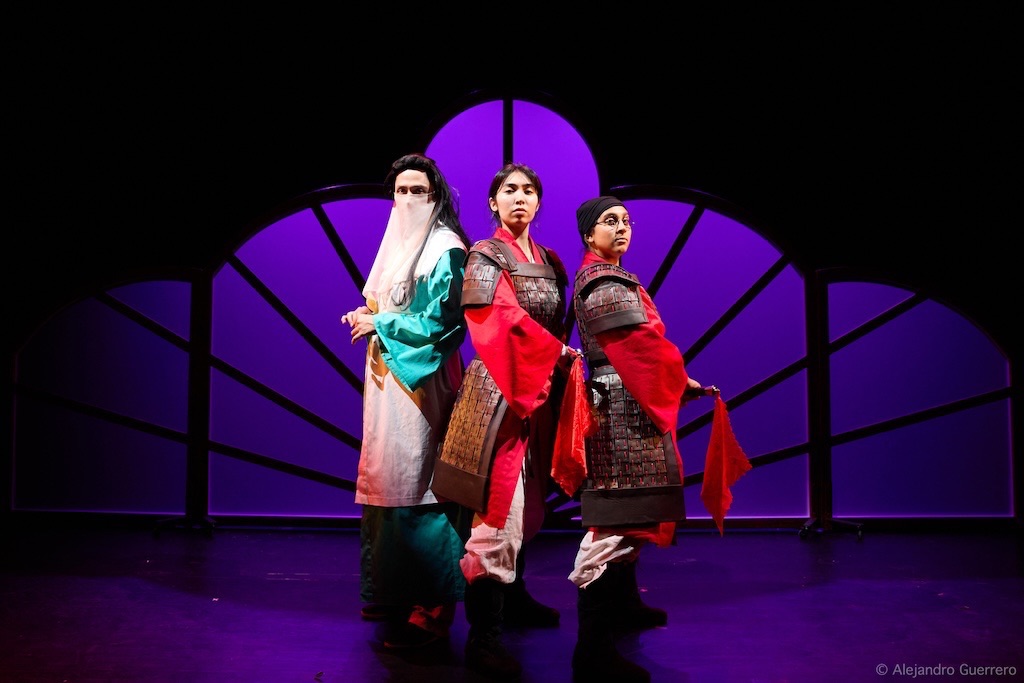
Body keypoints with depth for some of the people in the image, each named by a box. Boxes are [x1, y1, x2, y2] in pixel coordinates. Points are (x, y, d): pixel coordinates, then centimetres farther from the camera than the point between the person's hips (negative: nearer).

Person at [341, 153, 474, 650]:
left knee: (414, 479, -9)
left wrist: (378, 324, -10)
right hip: (387, 374, 8)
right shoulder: (396, 245, 17)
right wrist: (367, 319, 2)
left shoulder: (446, 251, -8)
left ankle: (429, 606, -3)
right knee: (386, 474, 8)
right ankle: (393, 590, 17)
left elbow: (440, 322, -16)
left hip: (421, 380, -8)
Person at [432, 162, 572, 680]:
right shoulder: (485, 256, -4)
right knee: (500, 510, -11)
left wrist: (559, 362, -1)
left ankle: (512, 595, 34)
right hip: (500, 391, -7)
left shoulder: (551, 263, 17)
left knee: (527, 505, 16)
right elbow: (506, 320, -16)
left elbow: (557, 324, 15)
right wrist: (559, 354, -12)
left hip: (541, 392, 7)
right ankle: (483, 635, -8)